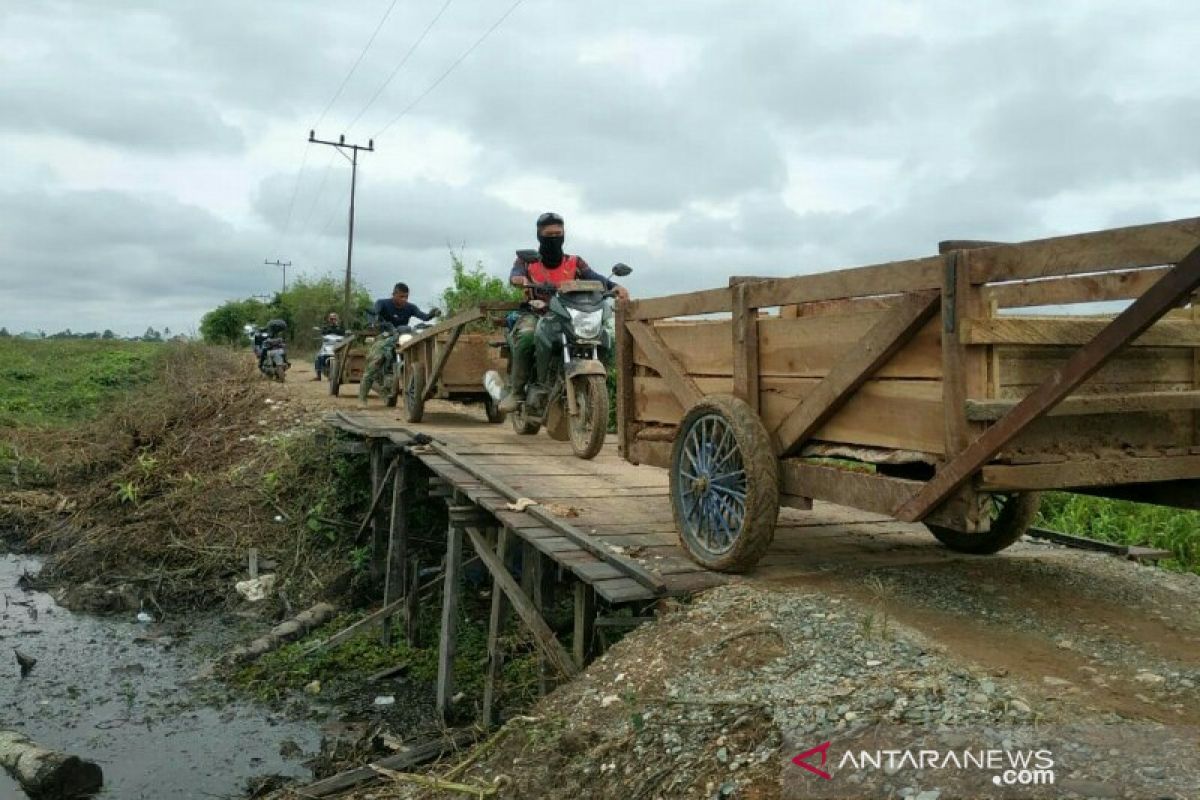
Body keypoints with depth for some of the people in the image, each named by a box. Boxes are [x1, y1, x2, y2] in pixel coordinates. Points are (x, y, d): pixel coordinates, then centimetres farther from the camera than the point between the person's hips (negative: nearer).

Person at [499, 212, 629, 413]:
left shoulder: (574, 263, 14)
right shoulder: (527, 260, 12)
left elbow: (594, 277, -4)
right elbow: (515, 274, -9)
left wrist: (614, 286, -25)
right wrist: (518, 278, -36)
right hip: (534, 314, -1)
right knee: (527, 336, -37)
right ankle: (516, 391, -26)